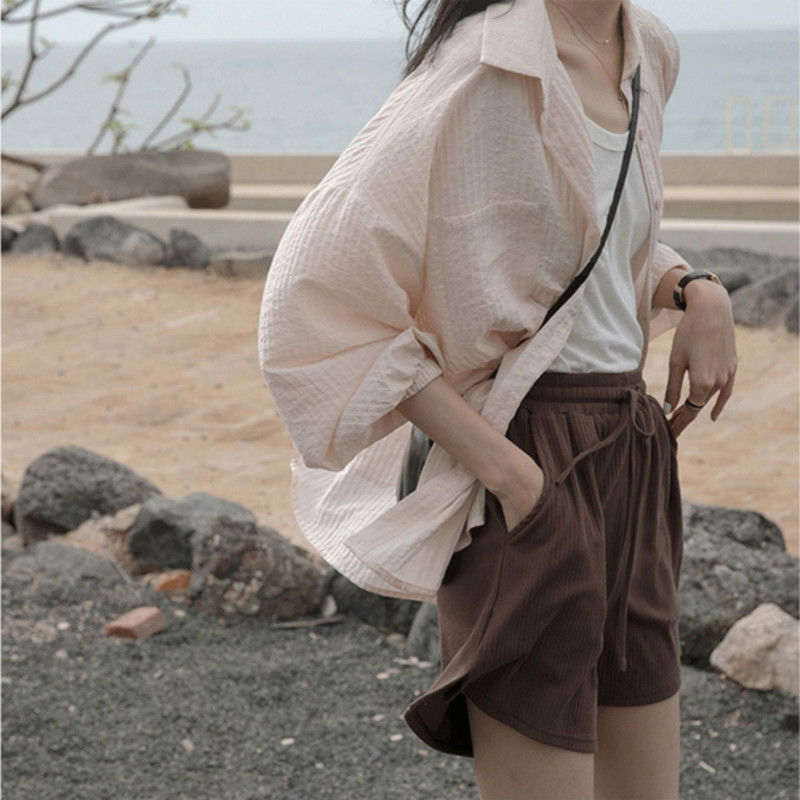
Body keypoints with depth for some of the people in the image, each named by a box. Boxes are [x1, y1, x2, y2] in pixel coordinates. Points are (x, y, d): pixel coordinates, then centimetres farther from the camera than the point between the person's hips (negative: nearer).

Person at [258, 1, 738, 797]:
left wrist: (696, 290, 4)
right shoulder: (493, 68, -17)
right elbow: (315, 299, -18)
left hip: (633, 456, 8)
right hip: (529, 478, -8)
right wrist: (500, 465, -19)